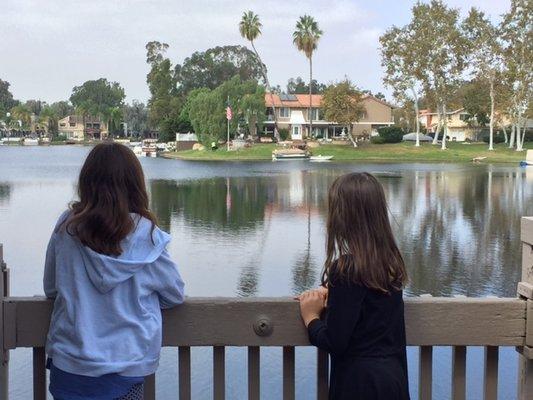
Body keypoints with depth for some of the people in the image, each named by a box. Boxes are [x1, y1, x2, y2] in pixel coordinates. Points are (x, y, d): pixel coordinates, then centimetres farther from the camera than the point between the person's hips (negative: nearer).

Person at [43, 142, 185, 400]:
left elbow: (50, 289, 6)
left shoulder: (66, 227, -7)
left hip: (70, 361, 2)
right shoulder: (146, 233, -12)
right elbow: (175, 295, 0)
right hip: (129, 365, -1)